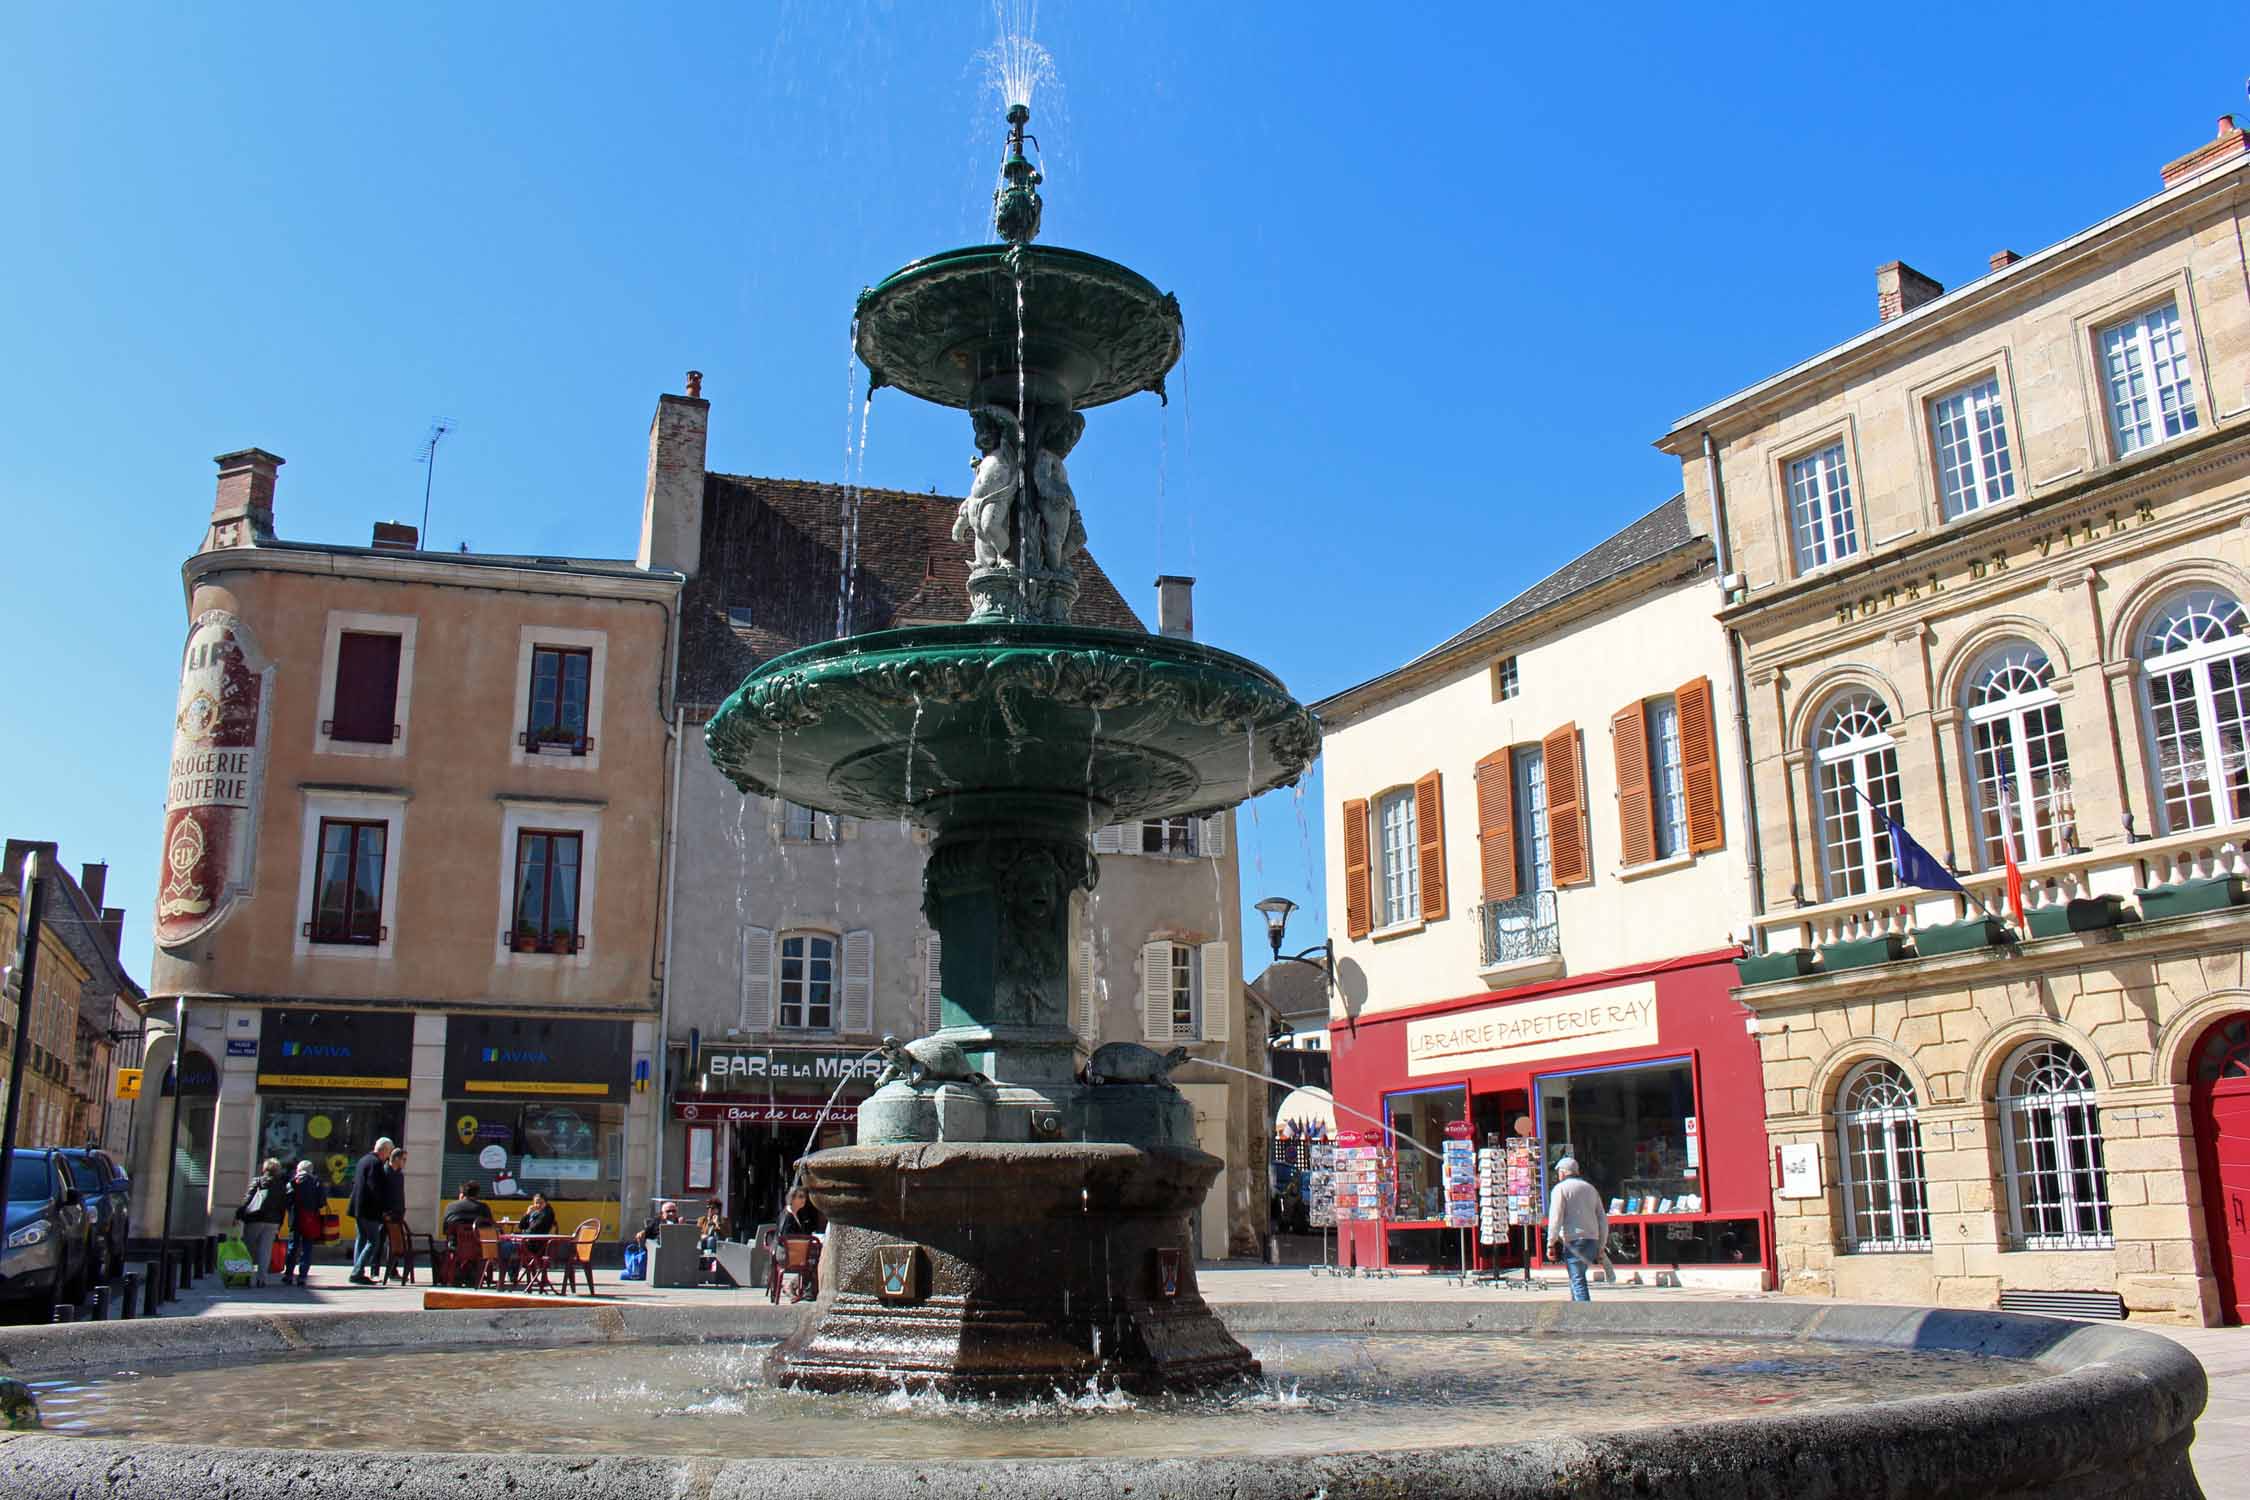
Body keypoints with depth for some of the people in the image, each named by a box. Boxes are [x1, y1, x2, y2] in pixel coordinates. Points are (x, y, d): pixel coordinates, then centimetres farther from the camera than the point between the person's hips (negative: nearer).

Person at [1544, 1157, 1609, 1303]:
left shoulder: (1560, 1188, -1)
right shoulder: (1590, 1188, 19)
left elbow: (1555, 1218, -11)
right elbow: (1603, 1219, 19)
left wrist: (1551, 1244, -9)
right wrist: (1601, 1246, 22)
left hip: (1573, 1241, -6)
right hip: (1592, 1240, 6)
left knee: (1578, 1281, -7)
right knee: (1577, 1279, 19)